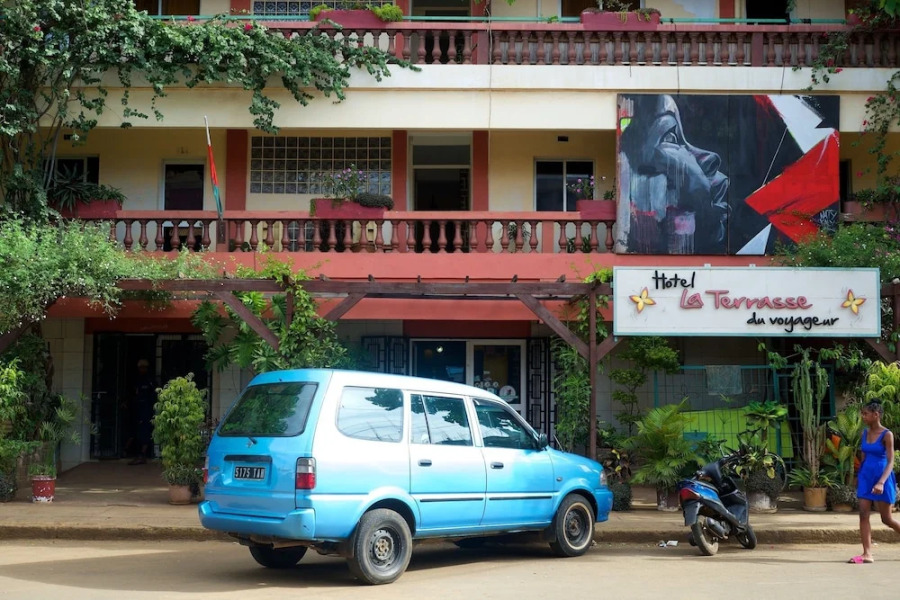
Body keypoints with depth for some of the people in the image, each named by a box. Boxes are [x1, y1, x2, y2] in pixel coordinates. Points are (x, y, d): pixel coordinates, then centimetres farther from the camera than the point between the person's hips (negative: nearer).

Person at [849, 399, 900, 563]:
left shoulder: (887, 435, -12)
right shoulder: (865, 433, 6)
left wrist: (881, 482, -28)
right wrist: (858, 476, 19)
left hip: (882, 476, -6)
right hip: (866, 476, 6)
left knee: (886, 519, 3)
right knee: (863, 514, -4)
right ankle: (867, 554, -4)